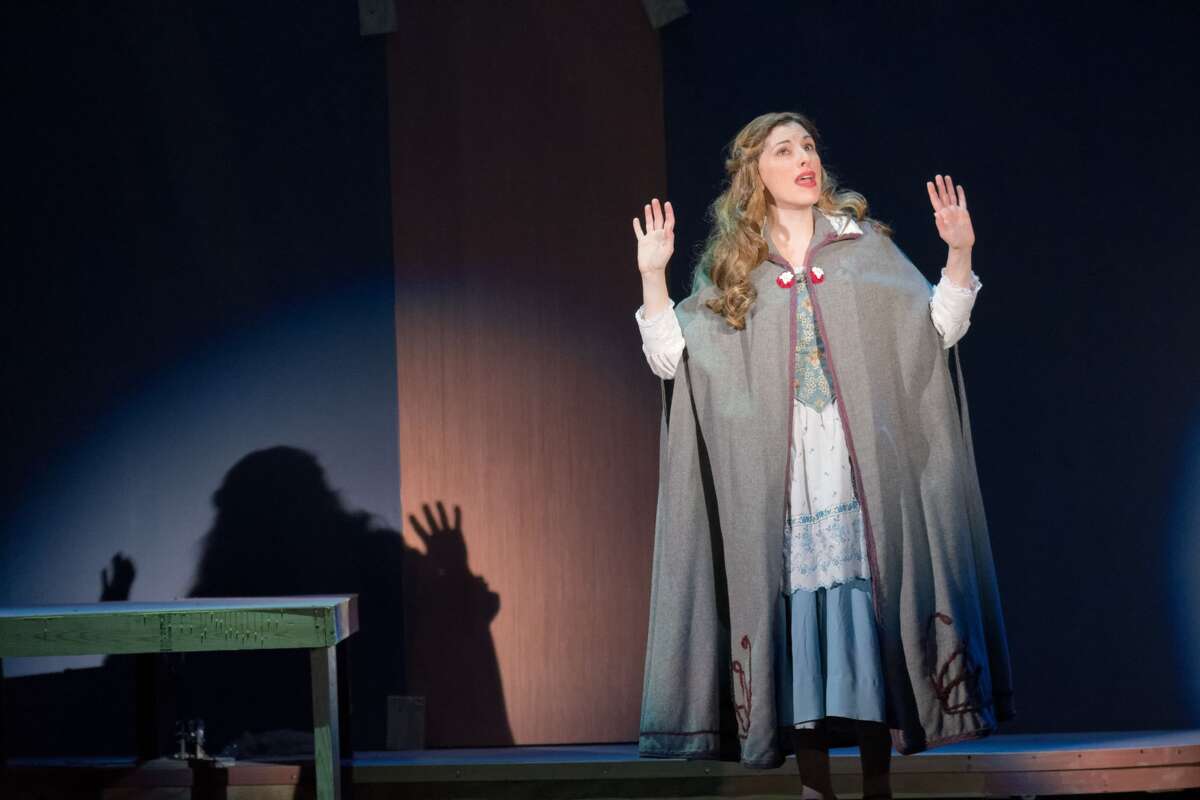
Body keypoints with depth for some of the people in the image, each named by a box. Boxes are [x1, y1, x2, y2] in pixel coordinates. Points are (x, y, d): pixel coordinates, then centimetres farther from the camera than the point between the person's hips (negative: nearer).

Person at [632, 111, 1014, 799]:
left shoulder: (865, 247, 11)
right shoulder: (730, 271, 11)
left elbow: (939, 328, 5)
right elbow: (671, 358, 5)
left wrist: (959, 254, -8)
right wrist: (653, 276, -5)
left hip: (863, 465, 0)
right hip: (776, 475, 0)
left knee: (867, 599, -4)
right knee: (796, 600, -4)